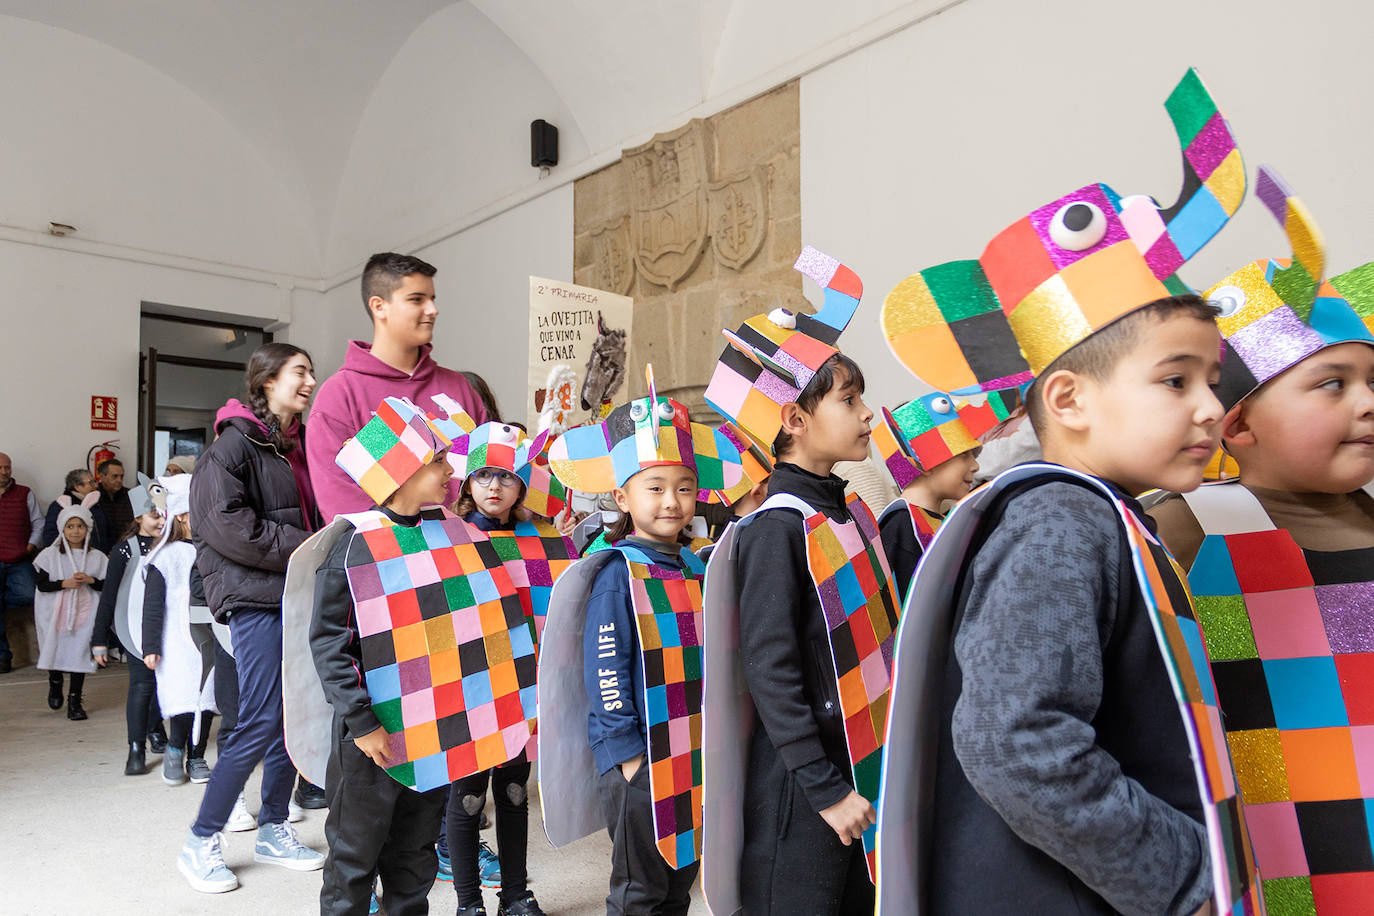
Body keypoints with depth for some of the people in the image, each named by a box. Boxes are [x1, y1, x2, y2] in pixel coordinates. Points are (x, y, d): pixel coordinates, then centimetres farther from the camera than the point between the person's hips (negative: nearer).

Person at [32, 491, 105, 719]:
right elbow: (41, 584, -4)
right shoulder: (50, 555, 0)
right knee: (55, 649, 9)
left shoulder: (96, 557, 2)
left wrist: (91, 580, -15)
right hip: (56, 613, 0)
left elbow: (106, 585, 4)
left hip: (84, 613, 0)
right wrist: (64, 583, -18)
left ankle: (74, 702, 8)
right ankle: (55, 685, 41)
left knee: (79, 654, -2)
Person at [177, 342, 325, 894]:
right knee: (261, 723, -7)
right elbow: (223, 520, -17)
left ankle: (273, 831, 24)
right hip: (257, 597, -7)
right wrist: (303, 549, -15)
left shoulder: (299, 444, 17)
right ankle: (200, 843, 11)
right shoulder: (237, 440, -7)